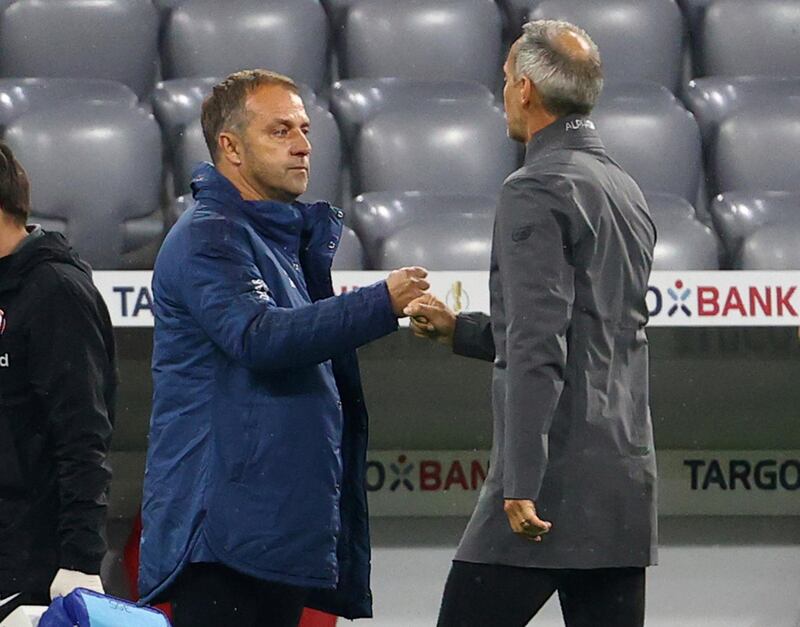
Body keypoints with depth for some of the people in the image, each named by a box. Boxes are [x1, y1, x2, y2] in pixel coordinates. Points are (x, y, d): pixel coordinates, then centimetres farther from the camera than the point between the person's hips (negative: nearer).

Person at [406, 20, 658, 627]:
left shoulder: (537, 190, -10)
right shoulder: (627, 192, 17)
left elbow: (539, 349, -19)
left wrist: (522, 484, -22)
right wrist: (461, 329, 26)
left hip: (556, 483, -8)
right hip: (626, 476, 8)